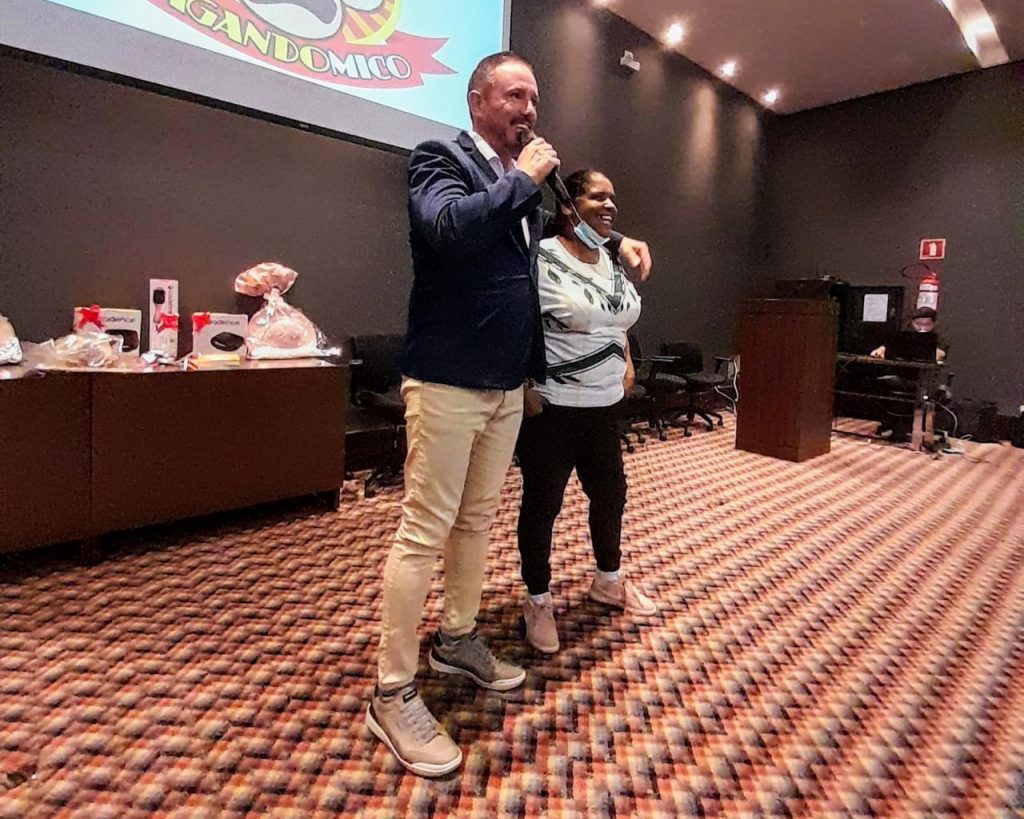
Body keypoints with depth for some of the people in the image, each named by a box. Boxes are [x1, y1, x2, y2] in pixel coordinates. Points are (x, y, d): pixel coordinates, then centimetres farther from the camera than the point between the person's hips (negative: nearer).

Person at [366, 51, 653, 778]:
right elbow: (450, 230, -26)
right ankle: (393, 694, 10)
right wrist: (521, 178, -13)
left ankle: (458, 640, 35)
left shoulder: (524, 181, 17)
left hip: (508, 385, 8)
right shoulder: (439, 159, -5)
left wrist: (614, 243, 18)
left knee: (478, 520, 16)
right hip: (448, 383, -8)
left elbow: (546, 244, 32)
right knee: (426, 531, -4)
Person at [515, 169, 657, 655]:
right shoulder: (542, 259, -14)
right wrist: (523, 388, -19)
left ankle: (608, 580, 41)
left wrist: (626, 362, 13)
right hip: (550, 408, -8)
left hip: (605, 405, 8)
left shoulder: (612, 262, 11)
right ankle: (538, 601, 23)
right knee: (543, 502, 5)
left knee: (611, 492, 18)